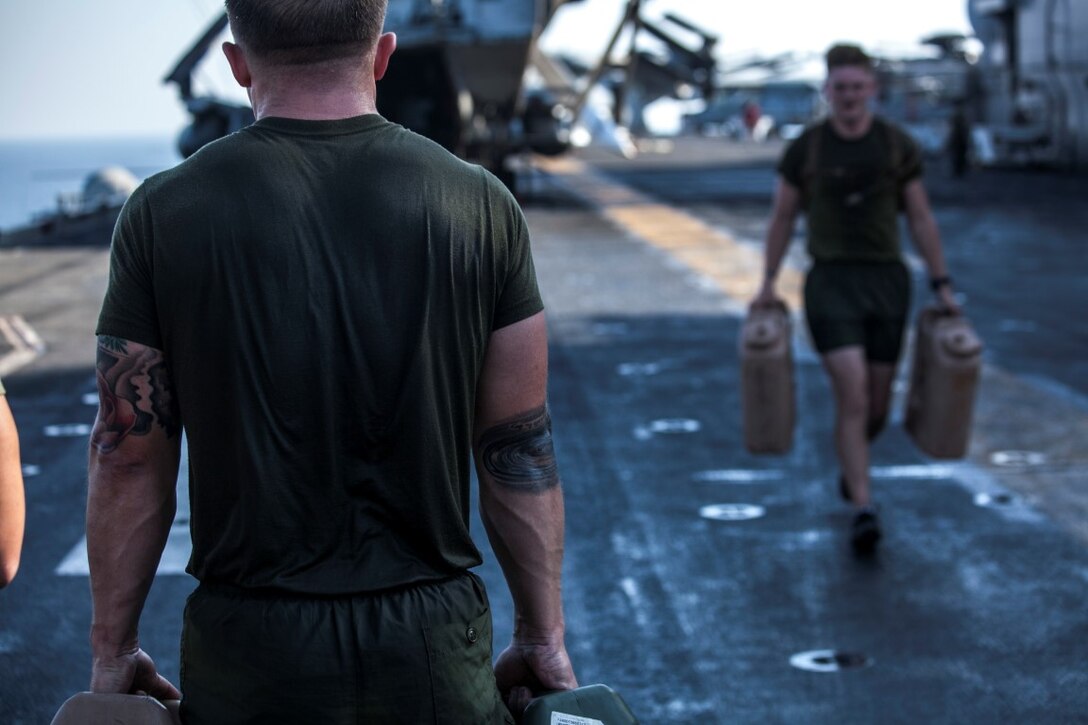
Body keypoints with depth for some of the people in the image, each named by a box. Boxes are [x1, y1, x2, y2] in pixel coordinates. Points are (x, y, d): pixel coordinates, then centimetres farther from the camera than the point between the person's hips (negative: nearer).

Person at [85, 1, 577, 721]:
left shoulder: (166, 212, -5)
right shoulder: (481, 204, -3)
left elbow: (128, 459, -1)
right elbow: (522, 450, 1)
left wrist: (114, 648, 10)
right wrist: (543, 635, 11)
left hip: (249, 653, 0)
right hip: (432, 646, 1)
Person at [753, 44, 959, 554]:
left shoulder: (899, 146, 2)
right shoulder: (804, 149, -1)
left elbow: (921, 220, 7)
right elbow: (782, 218, 9)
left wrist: (942, 287, 3)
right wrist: (767, 284, 5)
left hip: (887, 282, 2)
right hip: (830, 283, -2)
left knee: (877, 405, 10)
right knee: (852, 396, -18)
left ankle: (852, 461, 44)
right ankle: (864, 512, -16)